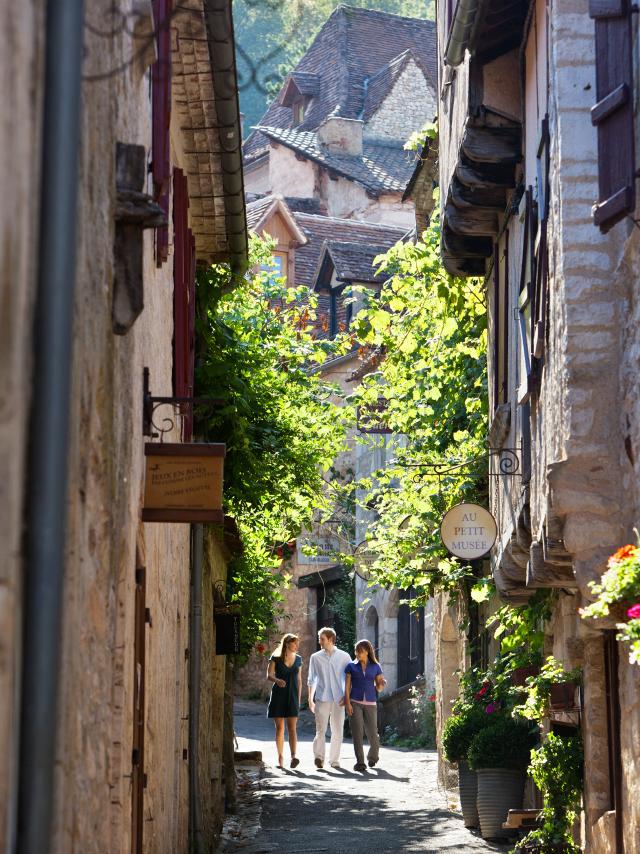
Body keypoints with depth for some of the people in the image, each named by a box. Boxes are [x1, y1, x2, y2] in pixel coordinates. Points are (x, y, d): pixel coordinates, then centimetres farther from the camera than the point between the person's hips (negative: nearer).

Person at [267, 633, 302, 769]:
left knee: (292, 728, -9)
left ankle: (293, 756, -20)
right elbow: (269, 675, -6)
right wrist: (277, 680, -28)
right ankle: (280, 757, 9)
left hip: (292, 696, 2)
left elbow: (299, 680, 15)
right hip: (279, 695, -2)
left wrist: (299, 698, 12)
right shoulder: (276, 658, 0)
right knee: (279, 727, 1)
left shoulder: (298, 659, 10)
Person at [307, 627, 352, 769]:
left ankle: (334, 760, 11)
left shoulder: (344, 657, 6)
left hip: (338, 699, 1)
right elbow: (311, 680, 13)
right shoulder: (316, 657, 9)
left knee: (337, 731, 3)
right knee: (321, 729, -13)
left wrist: (346, 696, -2)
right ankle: (318, 757, -21)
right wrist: (310, 699, 8)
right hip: (322, 698, 0)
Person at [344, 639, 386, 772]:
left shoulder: (375, 667, 8)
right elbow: (347, 686, 3)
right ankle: (360, 762, -6)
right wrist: (347, 703, -8)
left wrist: (382, 684, -13)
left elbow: (378, 687, 11)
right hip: (355, 702, -1)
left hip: (370, 703, 1)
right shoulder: (351, 666, 6)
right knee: (357, 733, -9)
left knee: (372, 733, -2)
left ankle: (373, 756, 28)